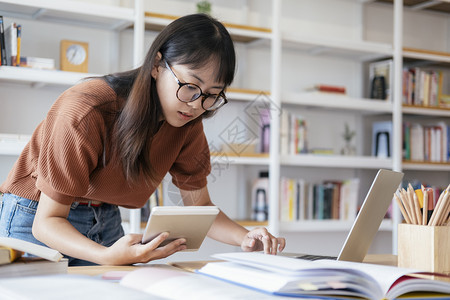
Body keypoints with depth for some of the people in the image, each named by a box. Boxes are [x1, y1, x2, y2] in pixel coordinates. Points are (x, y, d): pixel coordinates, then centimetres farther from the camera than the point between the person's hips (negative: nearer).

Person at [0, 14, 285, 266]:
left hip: (107, 223, 4)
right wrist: (107, 256, -45)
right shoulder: (86, 112, -29)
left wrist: (246, 237, -22)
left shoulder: (187, 124, -11)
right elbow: (47, 221, -26)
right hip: (35, 221, -4)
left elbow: (199, 206, -1)